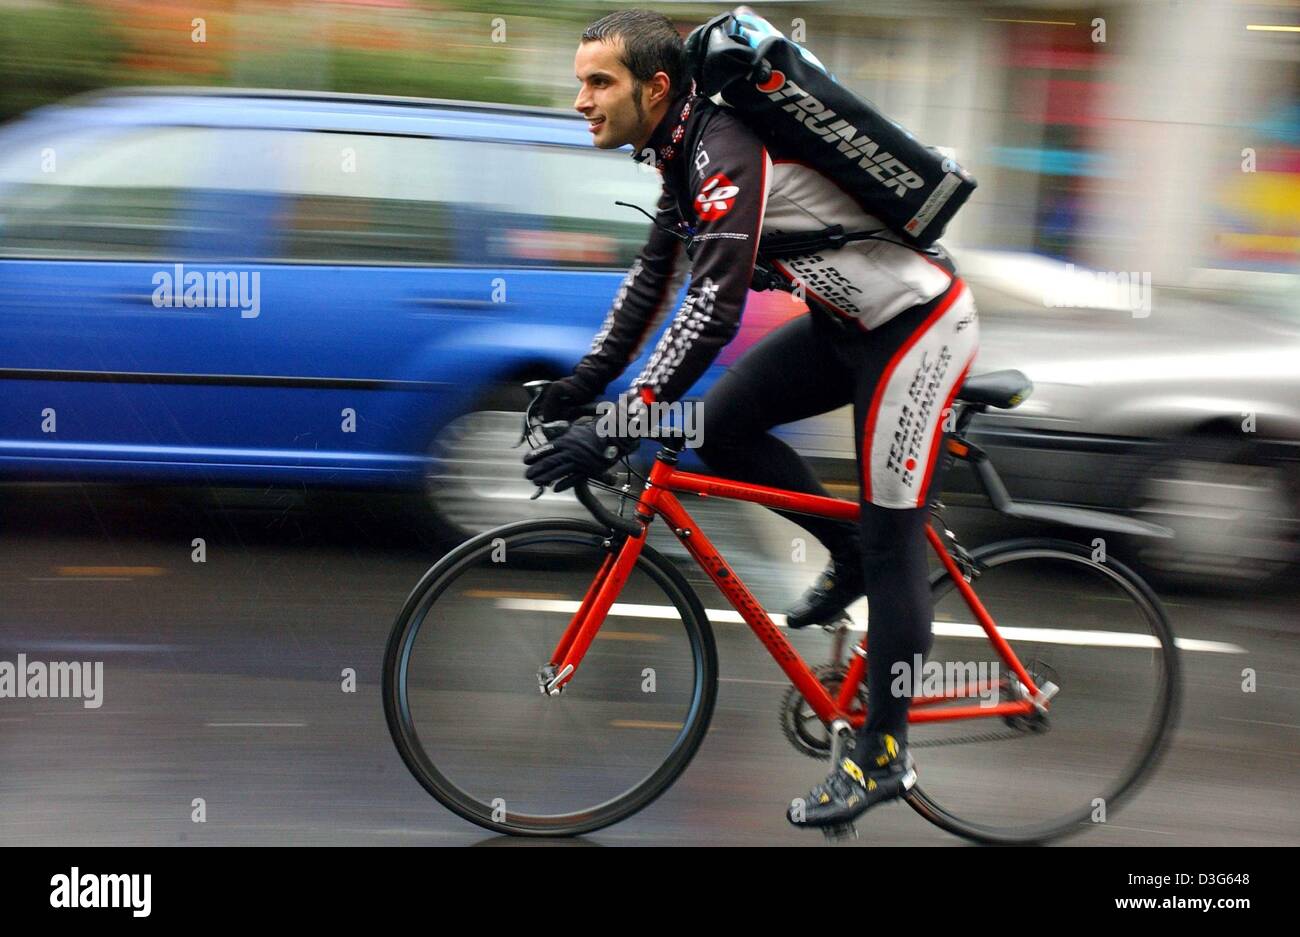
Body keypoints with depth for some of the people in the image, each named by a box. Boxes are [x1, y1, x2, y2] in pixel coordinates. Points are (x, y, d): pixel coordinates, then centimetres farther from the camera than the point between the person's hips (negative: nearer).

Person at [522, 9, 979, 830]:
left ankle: (884, 756, 6)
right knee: (725, 425, 1)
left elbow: (711, 314, -34)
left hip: (918, 325, -9)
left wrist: (611, 437, -35)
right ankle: (850, 556, 19)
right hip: (850, 320, 9)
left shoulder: (727, 154, -27)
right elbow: (657, 272, 14)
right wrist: (587, 380, 10)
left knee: (891, 539, -4)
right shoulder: (685, 146, 3)